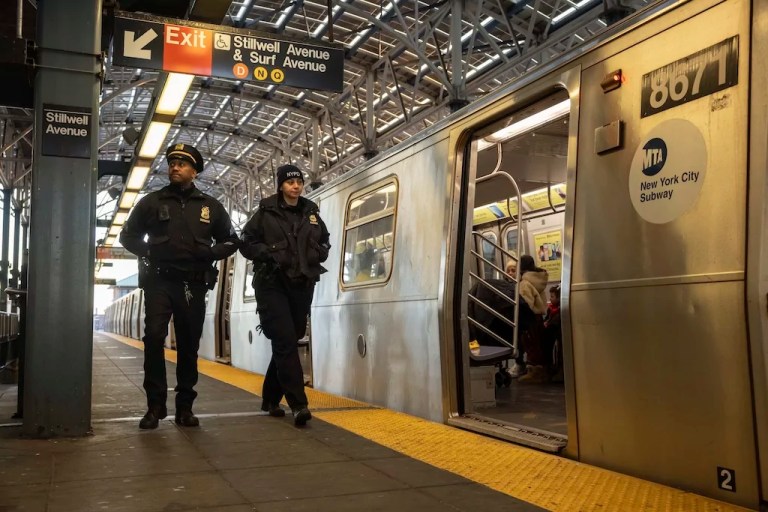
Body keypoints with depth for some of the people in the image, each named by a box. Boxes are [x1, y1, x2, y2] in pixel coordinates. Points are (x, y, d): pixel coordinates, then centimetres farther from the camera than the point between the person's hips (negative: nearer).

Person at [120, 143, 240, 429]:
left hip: (193, 285, 2)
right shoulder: (152, 202, 6)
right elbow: (128, 236, 13)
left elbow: (231, 241, 15)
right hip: (159, 282, -1)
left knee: (189, 345, 5)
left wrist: (211, 253, -4)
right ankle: (155, 405, -5)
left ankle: (184, 406, 13)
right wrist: (148, 252, -5)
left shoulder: (210, 207, 9)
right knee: (154, 338, -14)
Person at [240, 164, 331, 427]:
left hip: (302, 285, 5)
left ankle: (271, 398, 24)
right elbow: (247, 243, 1)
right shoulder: (266, 211, 0)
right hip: (272, 285, -5)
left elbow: (324, 242, 22)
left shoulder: (311, 213, 12)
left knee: (288, 342, 10)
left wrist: (317, 255, 2)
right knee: (285, 342, -14)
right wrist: (269, 254, -13)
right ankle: (299, 404, -16)